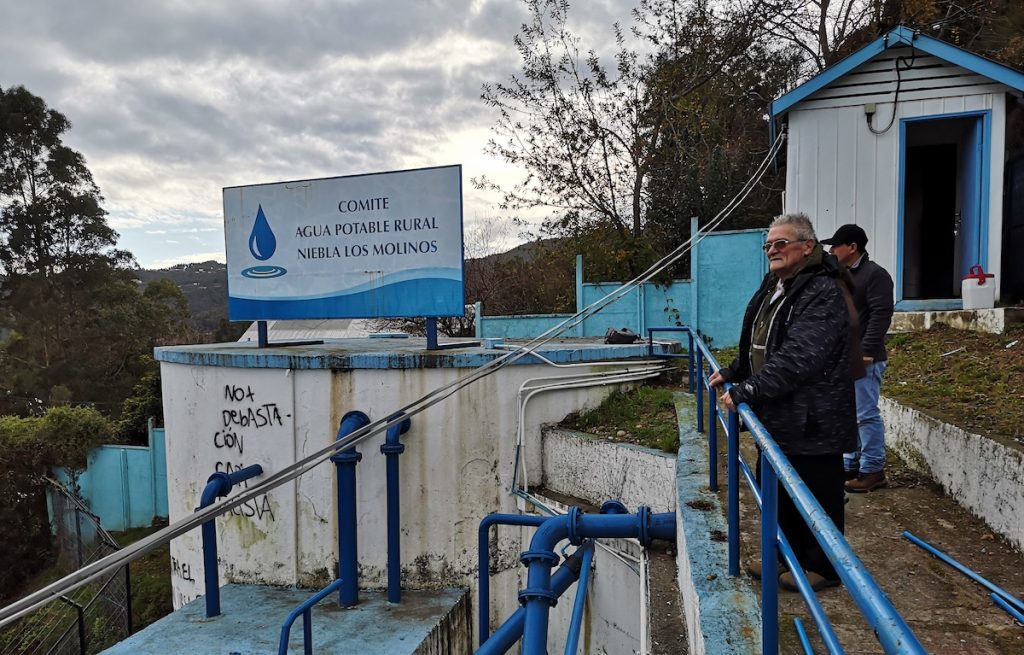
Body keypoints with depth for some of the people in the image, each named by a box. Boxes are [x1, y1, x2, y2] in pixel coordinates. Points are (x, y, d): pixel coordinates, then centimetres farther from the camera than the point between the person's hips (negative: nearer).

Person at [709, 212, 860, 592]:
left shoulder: (823, 293, -20)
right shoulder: (775, 287, 12)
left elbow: (797, 358, -30)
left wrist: (747, 391, -30)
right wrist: (732, 374, 15)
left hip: (812, 421, -10)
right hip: (777, 417, 10)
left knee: (817, 494, 6)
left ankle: (823, 567, 25)